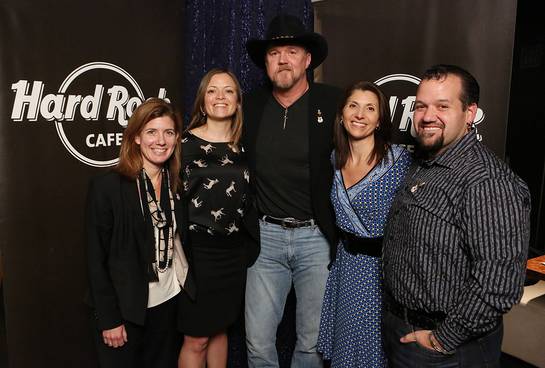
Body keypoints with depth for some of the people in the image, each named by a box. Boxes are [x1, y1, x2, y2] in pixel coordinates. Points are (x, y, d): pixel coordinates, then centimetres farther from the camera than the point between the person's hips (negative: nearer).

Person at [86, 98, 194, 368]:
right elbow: (96, 259, -12)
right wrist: (108, 319, -12)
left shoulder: (176, 184, 2)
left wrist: (185, 284, 3)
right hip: (125, 308, -5)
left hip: (169, 302, 5)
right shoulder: (106, 186, -14)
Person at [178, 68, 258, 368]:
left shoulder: (243, 147, 6)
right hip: (198, 252, -4)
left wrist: (249, 249, 10)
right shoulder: (186, 143, -8)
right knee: (196, 339, 7)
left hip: (235, 253, 4)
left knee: (220, 329, 19)